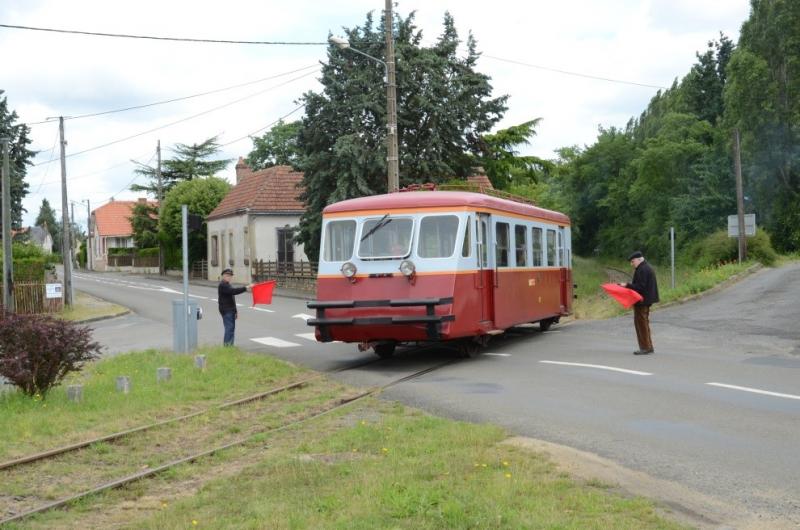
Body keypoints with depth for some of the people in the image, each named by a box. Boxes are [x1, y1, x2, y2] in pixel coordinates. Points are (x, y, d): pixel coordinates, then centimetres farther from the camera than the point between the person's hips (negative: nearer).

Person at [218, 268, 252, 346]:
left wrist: (235, 311, 21)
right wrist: (246, 288, -30)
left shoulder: (227, 285, 20)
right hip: (226, 311, -10)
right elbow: (233, 291, -27)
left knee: (232, 328, 10)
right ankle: (227, 346, -11)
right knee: (229, 329, -12)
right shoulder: (222, 285, -12)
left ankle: (230, 346, 14)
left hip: (231, 311, 10)